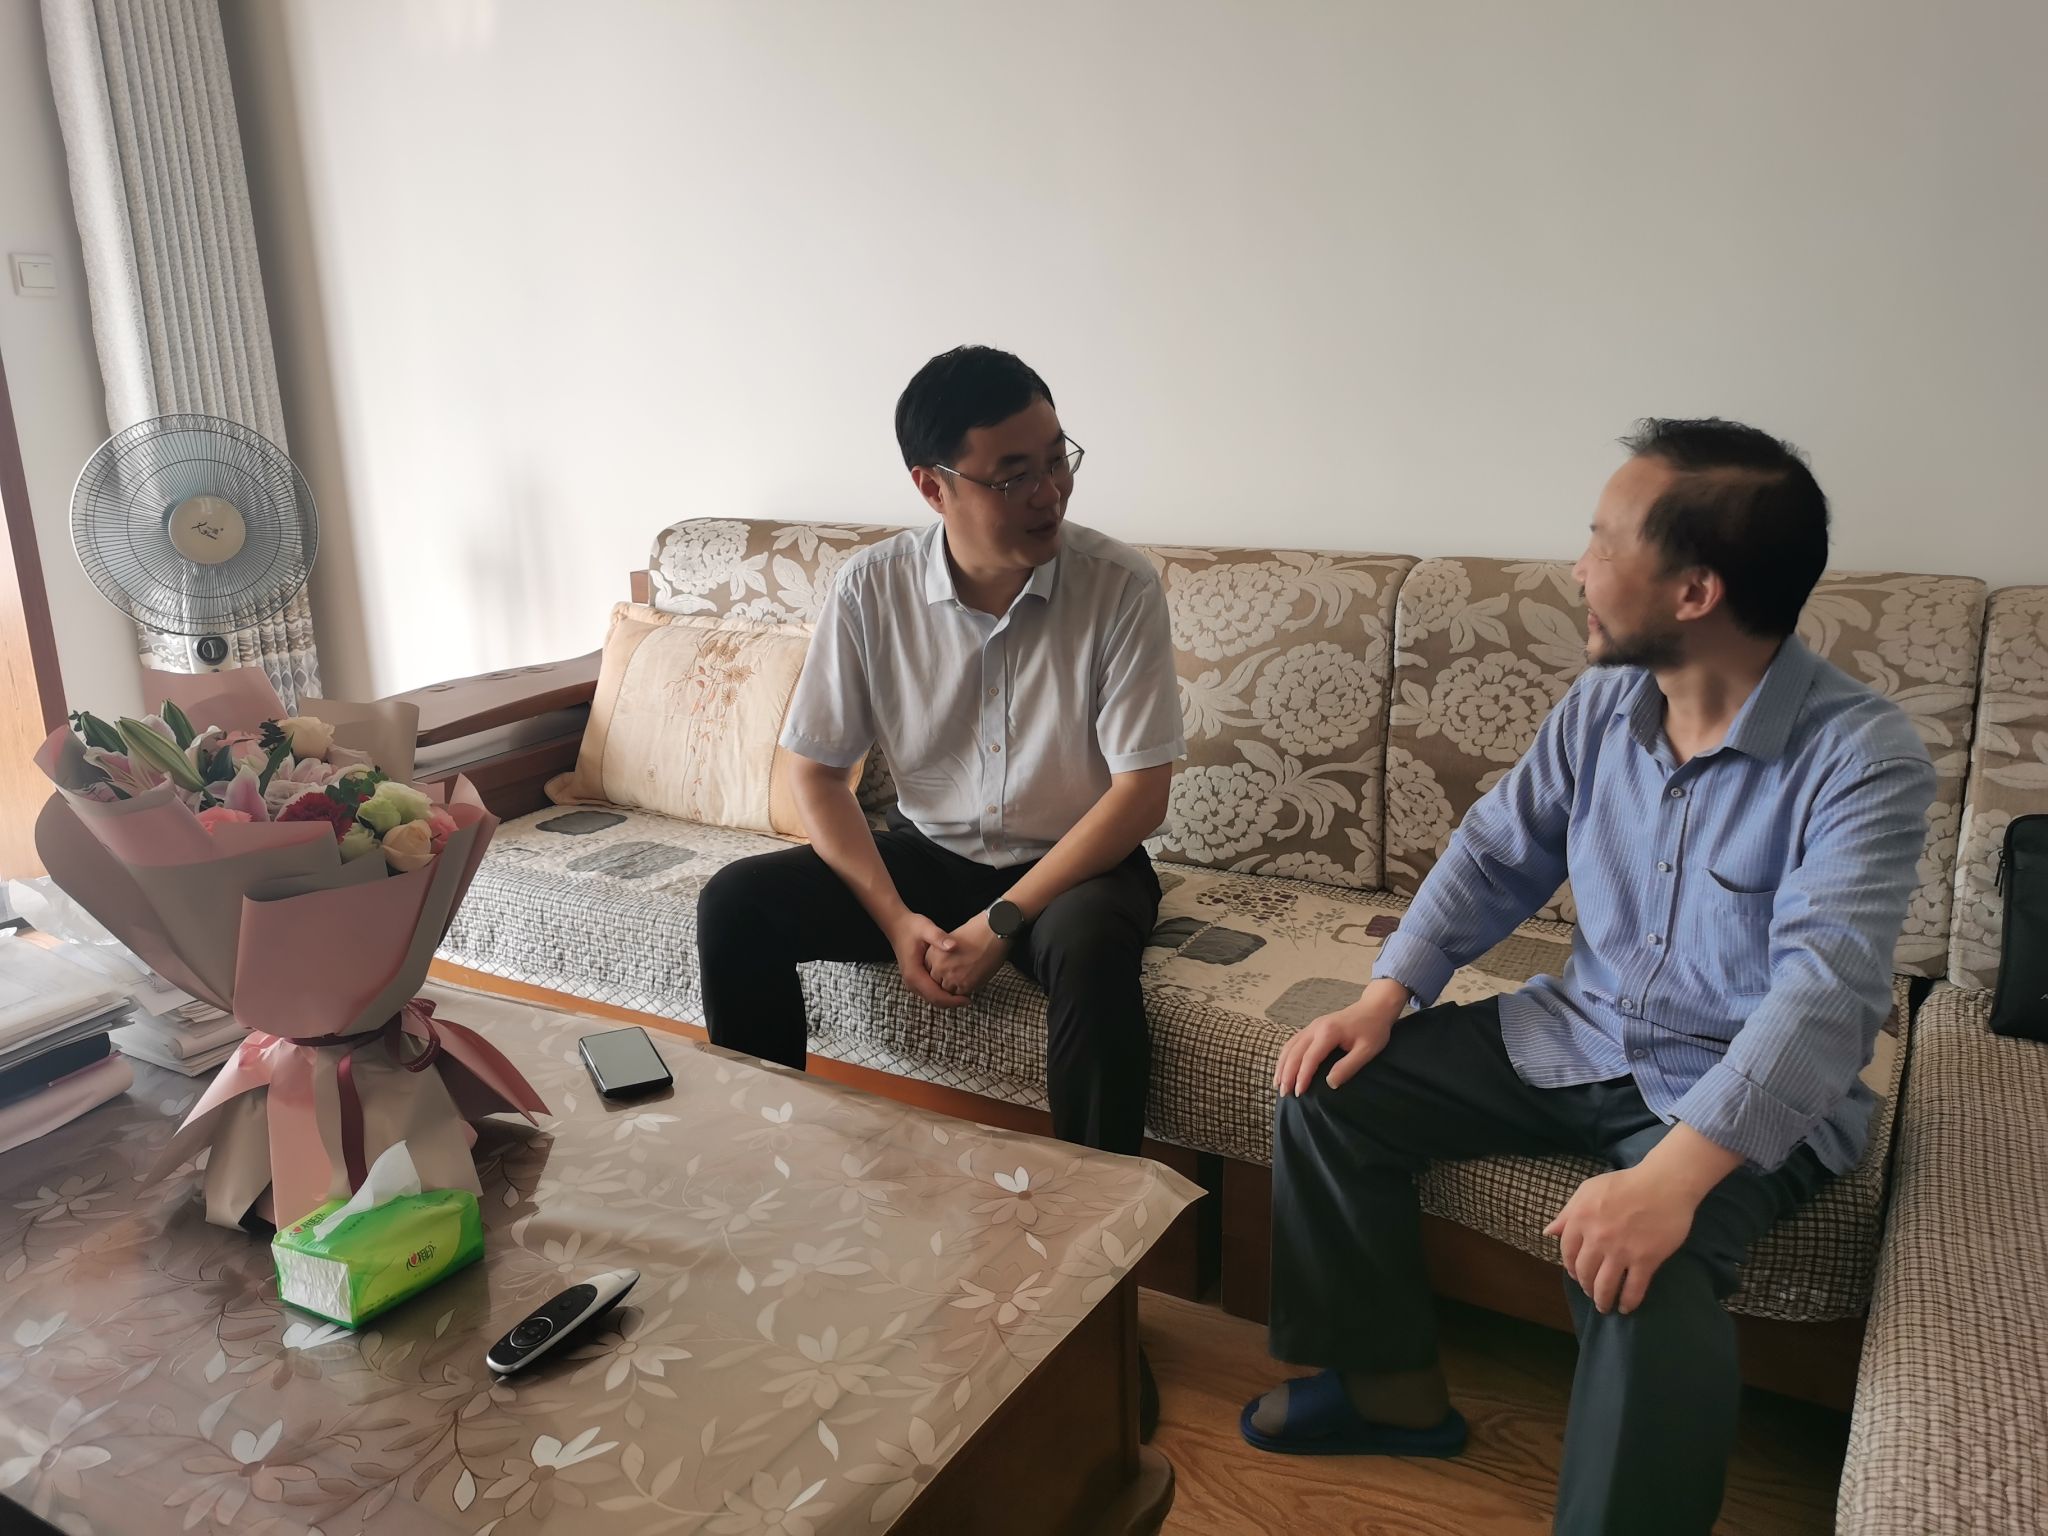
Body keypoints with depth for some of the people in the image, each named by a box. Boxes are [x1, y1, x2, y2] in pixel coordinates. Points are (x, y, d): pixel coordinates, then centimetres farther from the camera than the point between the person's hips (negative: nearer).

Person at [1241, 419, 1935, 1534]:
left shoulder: (1862, 756, -21)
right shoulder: (1599, 705, -2)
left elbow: (1826, 988, -32)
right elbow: (1495, 855, 5)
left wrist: (1677, 1171, -44)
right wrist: (1385, 995, -9)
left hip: (1744, 1096, -6)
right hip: (1577, 1035, 6)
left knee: (1639, 1275, -34)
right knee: (1332, 1093, -2)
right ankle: (1394, 1391, 13)